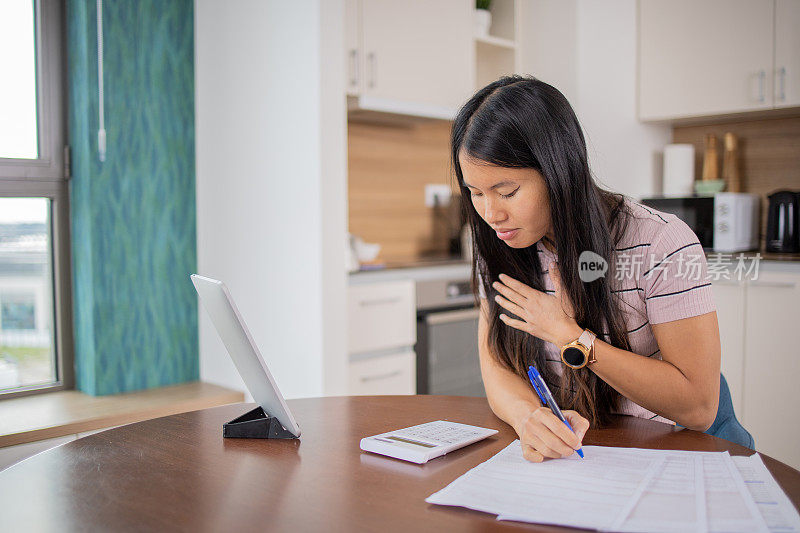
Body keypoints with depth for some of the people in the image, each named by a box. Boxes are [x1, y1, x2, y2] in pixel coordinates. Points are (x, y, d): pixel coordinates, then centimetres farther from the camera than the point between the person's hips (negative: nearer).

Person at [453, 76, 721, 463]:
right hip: (568, 450, 3)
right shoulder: (499, 249, -6)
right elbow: (497, 368, -8)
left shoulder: (662, 243, -19)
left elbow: (698, 408, -19)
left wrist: (570, 337, -23)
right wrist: (531, 415, -31)